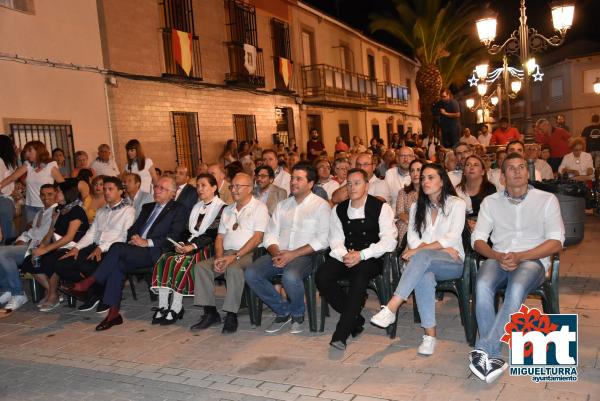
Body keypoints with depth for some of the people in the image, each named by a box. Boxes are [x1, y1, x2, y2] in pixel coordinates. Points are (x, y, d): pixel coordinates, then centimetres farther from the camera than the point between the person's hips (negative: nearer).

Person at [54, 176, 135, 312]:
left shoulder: (128, 210, 3)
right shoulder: (101, 211, 26)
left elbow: (125, 237, -9)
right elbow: (91, 233, 19)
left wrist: (102, 248, -19)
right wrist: (77, 247, 1)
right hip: (94, 248, 7)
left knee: (86, 267, -34)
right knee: (60, 265, -11)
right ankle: (93, 292, 0)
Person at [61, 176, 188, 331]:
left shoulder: (178, 210, 7)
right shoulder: (147, 207, 29)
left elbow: (174, 237, -7)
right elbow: (133, 228, 24)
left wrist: (147, 242, -14)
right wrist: (133, 238, 0)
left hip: (154, 252, -6)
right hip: (137, 249, 6)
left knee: (117, 247, -27)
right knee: (118, 265, -25)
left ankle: (86, 284, -18)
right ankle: (113, 313, -23)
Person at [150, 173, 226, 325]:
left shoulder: (221, 207, 1)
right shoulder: (196, 207, 25)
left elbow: (213, 234, -11)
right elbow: (188, 231, 19)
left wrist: (193, 246, -21)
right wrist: (182, 244, -2)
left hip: (206, 248, -7)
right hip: (189, 245, 7)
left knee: (180, 262, -31)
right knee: (164, 259, -20)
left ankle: (176, 308, -24)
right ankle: (162, 307, -20)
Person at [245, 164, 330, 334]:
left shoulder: (321, 206, 2)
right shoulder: (282, 205, 19)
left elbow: (322, 240, -8)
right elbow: (270, 234, 13)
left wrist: (293, 254, -16)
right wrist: (276, 253, -9)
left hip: (304, 255, -5)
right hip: (279, 254, 6)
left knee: (290, 276, -36)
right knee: (251, 273, -19)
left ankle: (298, 314, -3)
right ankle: (283, 311, 1)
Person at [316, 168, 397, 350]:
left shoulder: (381, 208, 0)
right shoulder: (338, 210, 14)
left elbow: (389, 241, -9)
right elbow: (335, 240, 8)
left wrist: (361, 255, -20)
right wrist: (344, 255, -16)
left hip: (371, 258, -4)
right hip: (346, 256, 4)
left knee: (359, 276, -36)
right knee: (321, 277, -23)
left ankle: (341, 333, -28)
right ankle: (355, 318, -6)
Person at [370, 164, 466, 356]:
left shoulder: (456, 204, 3)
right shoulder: (417, 207, 17)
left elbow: (452, 238, -10)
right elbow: (412, 239, 5)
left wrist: (420, 249, -19)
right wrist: (443, 248, -9)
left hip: (453, 263, -3)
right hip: (426, 263, 3)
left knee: (422, 256, -37)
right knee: (425, 277, -36)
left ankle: (391, 309, -44)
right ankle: (430, 334, -31)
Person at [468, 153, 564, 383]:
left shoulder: (547, 200, 11)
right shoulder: (491, 202, 16)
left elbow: (556, 242, 0)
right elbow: (478, 240, 8)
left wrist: (519, 256, -14)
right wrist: (498, 256, -13)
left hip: (532, 260, -1)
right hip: (498, 259, 2)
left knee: (516, 287, -37)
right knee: (483, 285, -34)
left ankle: (484, 350, -36)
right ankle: (494, 357, -31)